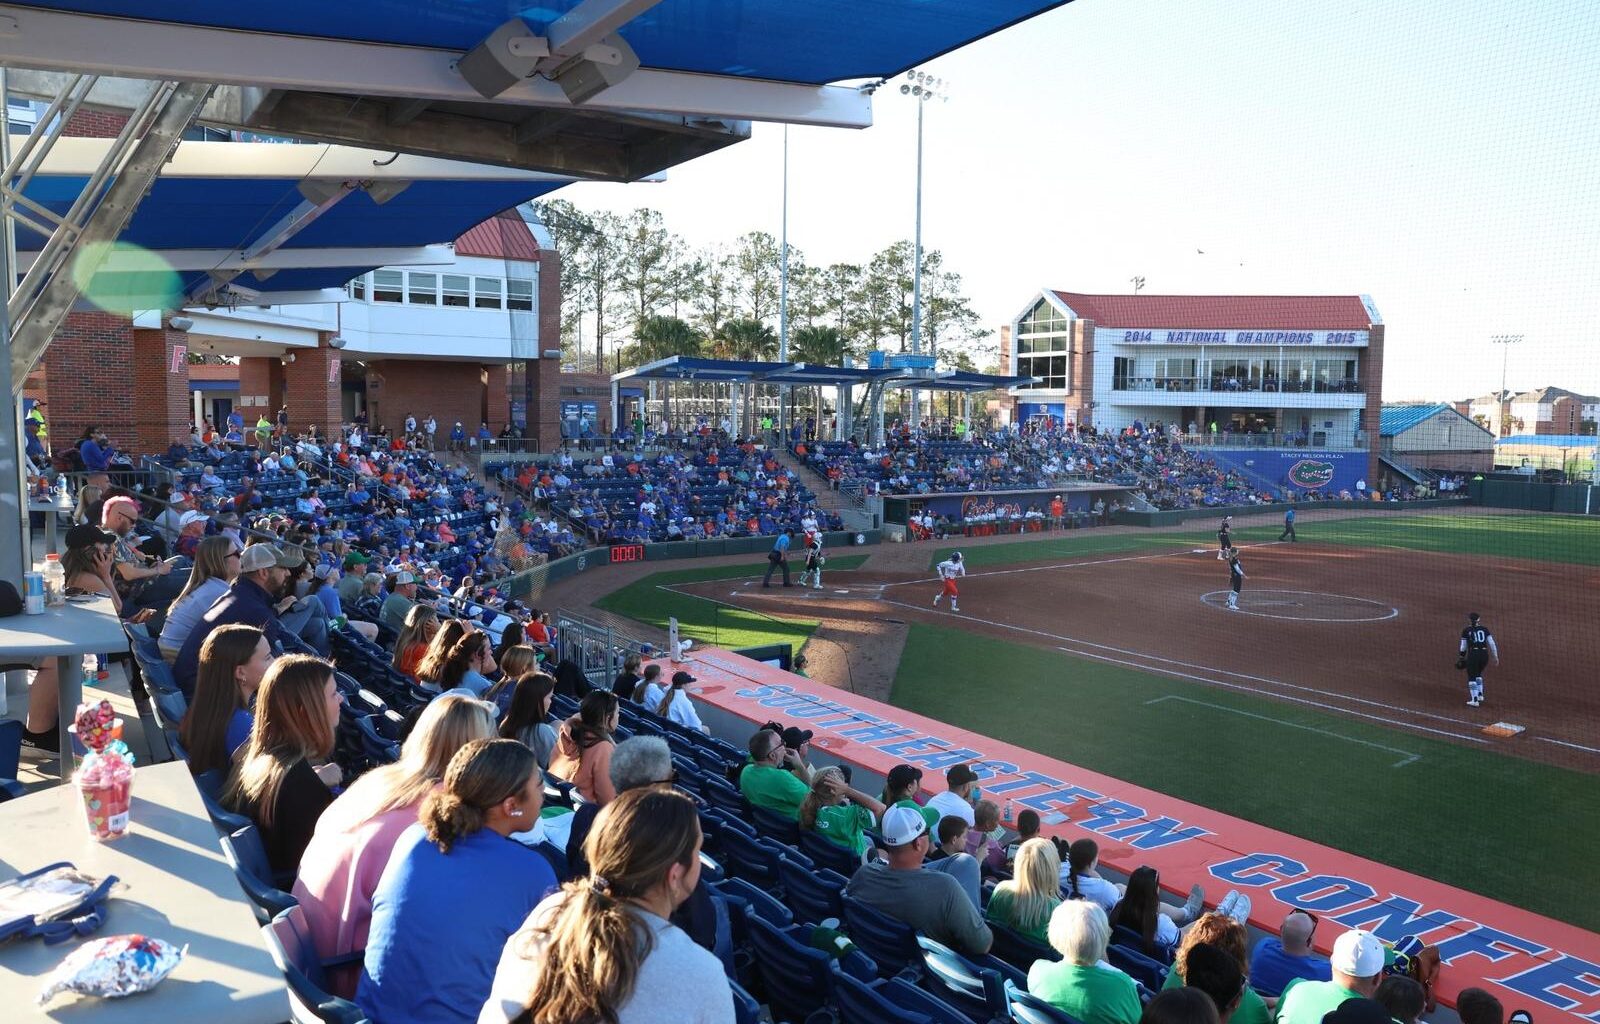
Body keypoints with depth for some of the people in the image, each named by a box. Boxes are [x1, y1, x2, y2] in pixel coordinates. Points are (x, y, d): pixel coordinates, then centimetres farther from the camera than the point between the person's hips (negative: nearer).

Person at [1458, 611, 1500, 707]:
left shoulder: (1466, 631, 3)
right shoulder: (1485, 629, 8)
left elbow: (1463, 647, 6)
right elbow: (1492, 644, 3)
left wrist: (1462, 657, 21)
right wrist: (1496, 658, 7)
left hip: (1473, 654, -3)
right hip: (1485, 654, 3)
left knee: (1472, 677, 7)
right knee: (1478, 674, 28)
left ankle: (1475, 700, 0)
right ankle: (1480, 695, 20)